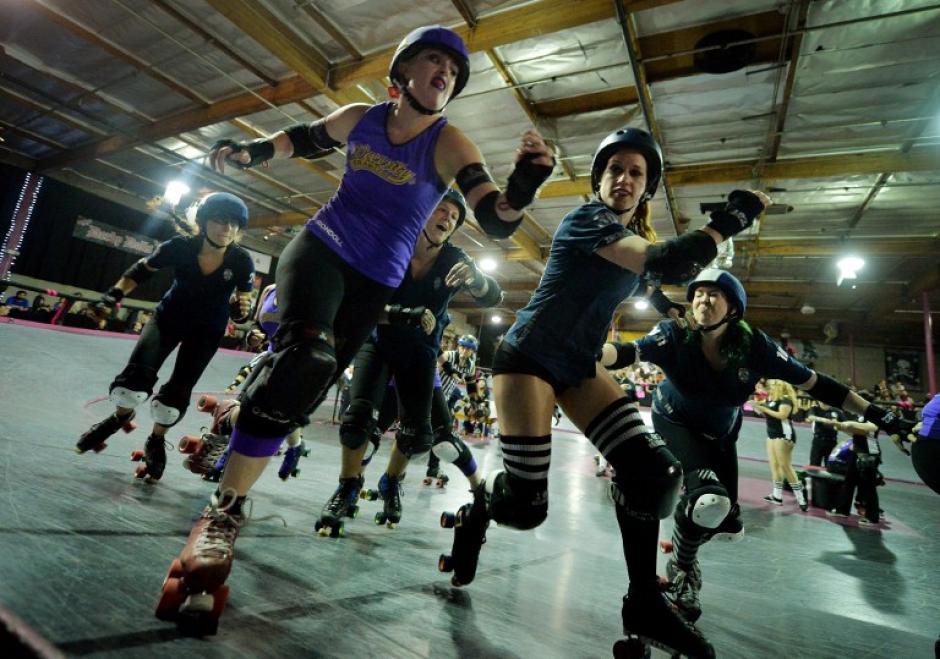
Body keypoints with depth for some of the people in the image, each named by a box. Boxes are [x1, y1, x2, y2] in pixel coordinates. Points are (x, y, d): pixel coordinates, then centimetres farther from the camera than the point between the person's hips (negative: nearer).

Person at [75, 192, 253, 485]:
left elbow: (243, 299, -15)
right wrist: (117, 291, -12)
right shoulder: (181, 247, -24)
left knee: (179, 390, -2)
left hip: (207, 329, 0)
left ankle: (156, 442, 26)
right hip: (169, 316, 1)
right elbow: (143, 269, -4)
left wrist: (241, 308, -37)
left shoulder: (241, 261, -26)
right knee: (138, 371, -10)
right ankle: (121, 417, 25)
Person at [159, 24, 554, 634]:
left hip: (376, 284, 0)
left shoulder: (449, 143, -7)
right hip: (320, 247, 1)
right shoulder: (359, 119, 3)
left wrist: (522, 187, -41)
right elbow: (301, 140, 20)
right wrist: (246, 152, 2)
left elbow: (497, 222, -20)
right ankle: (224, 512, -13)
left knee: (299, 391, 1)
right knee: (306, 355, -29)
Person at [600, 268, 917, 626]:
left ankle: (687, 534, 47)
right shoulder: (675, 334, -30)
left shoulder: (753, 345, -23)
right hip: (676, 424, -4)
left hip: (720, 434, 4)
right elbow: (631, 352, -45)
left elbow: (811, 382, -15)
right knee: (711, 500, -28)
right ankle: (681, 569, 2)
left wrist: (875, 413, -13)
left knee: (728, 525, 11)